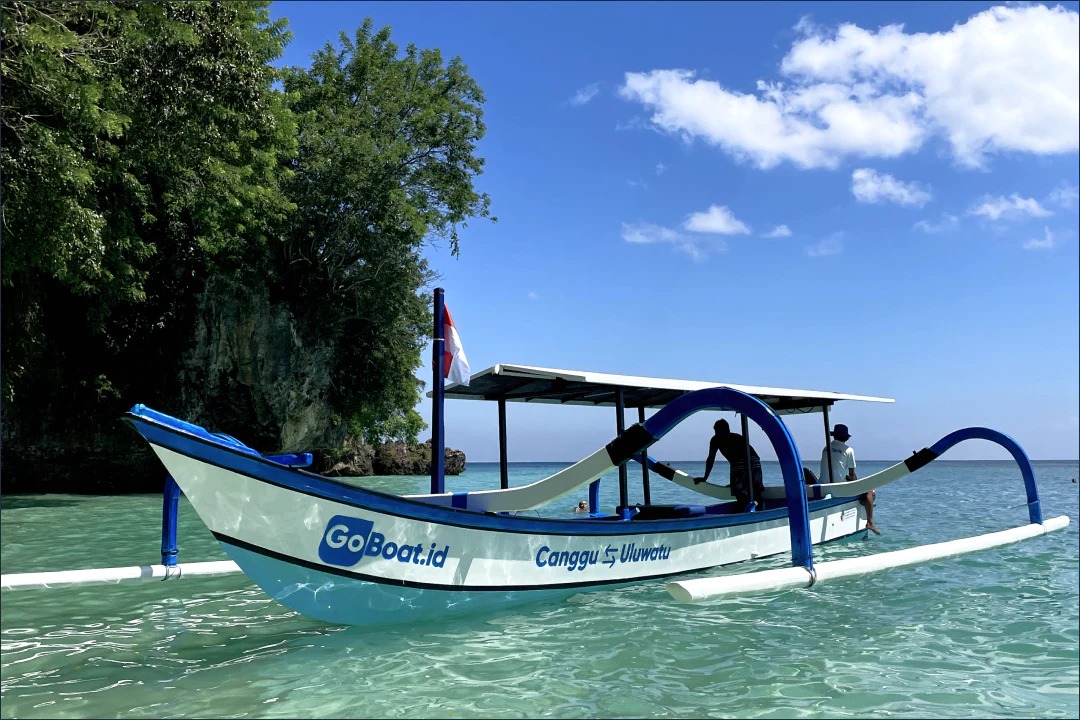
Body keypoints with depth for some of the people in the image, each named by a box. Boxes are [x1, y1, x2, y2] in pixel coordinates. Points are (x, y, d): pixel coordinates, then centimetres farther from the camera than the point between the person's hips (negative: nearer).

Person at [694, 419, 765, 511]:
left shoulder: (716, 439, 21)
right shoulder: (738, 436, 35)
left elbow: (711, 459, 21)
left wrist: (705, 478, 28)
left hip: (739, 465, -5)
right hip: (755, 462, 5)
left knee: (741, 497, -2)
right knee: (759, 495, 10)